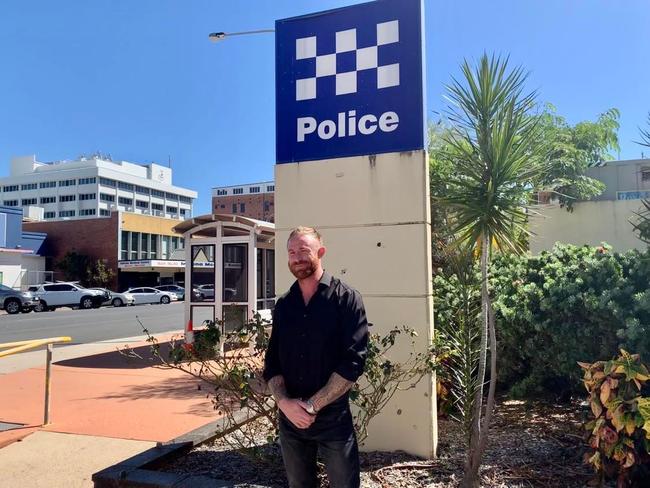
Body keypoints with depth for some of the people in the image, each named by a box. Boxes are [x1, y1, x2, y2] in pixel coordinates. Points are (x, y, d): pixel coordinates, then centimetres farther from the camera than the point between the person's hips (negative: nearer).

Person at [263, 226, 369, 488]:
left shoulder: (346, 299, -8)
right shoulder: (283, 305, 6)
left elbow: (353, 361, -16)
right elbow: (272, 362, 5)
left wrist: (311, 406, -16)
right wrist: (284, 402, -12)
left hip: (333, 418, -4)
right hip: (289, 419, 4)